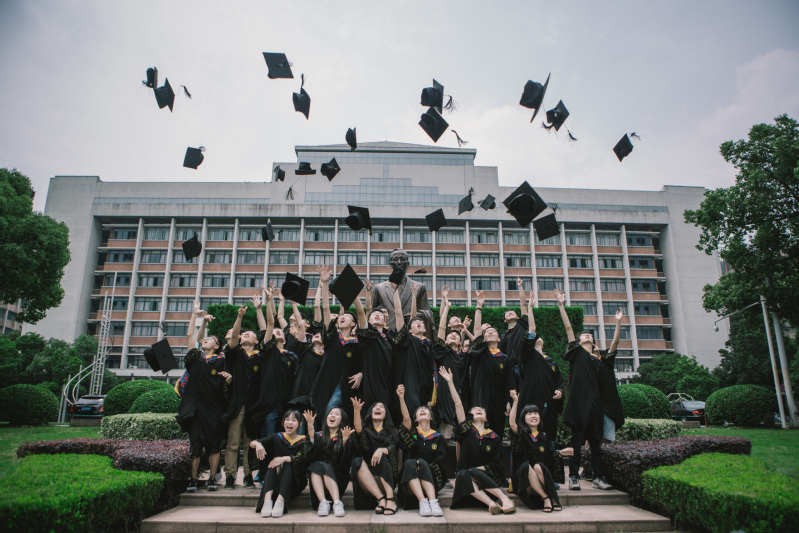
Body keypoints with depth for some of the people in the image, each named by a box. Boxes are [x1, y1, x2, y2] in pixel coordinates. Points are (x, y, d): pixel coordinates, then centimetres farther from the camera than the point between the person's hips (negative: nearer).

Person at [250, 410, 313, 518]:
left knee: (289, 465, -28)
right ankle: (267, 499, -45)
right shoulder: (277, 438, 8)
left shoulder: (303, 441, 2)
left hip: (295, 482, -2)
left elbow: (305, 458, -19)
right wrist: (257, 444, -25)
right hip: (275, 481, 2)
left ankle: (280, 501, -49)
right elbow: (252, 443, -1)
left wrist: (285, 458, -29)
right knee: (274, 465, -24)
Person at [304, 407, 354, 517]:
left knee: (326, 467, -30)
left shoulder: (347, 438, 7)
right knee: (316, 465, -27)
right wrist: (310, 426, -16)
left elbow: (343, 461, -9)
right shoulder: (319, 436, 14)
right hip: (318, 478, 2)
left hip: (338, 477, -2)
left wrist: (345, 441, -23)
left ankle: (337, 503, -44)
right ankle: (323, 503, -39)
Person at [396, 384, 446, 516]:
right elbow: (406, 419, -9)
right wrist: (401, 398, -27)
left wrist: (423, 466, -17)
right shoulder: (412, 432, 13)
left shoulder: (439, 438, 15)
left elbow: (440, 462, 3)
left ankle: (433, 501, -45)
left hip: (431, 478, 0)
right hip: (410, 478, 0)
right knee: (409, 462, -31)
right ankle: (422, 502, -44)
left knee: (422, 462, -30)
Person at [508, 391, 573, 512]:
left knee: (538, 466, -31)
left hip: (541, 475, 2)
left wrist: (560, 452, -1)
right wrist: (515, 402, -22)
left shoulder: (544, 436, 14)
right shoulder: (522, 433, 4)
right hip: (524, 475, -1)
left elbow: (549, 454, 18)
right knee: (526, 466, -33)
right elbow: (512, 423, -16)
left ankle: (553, 498, -23)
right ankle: (546, 498, -30)